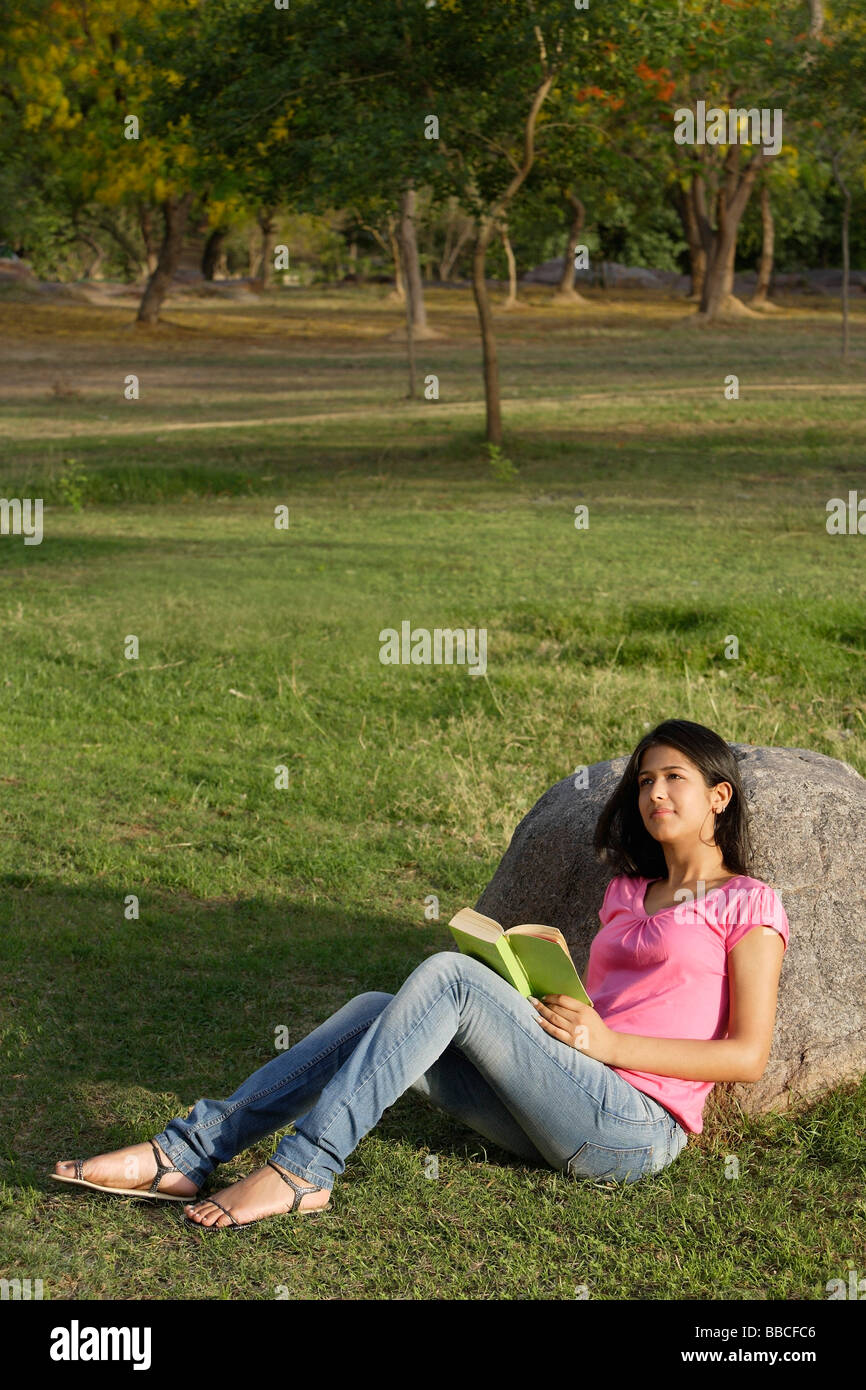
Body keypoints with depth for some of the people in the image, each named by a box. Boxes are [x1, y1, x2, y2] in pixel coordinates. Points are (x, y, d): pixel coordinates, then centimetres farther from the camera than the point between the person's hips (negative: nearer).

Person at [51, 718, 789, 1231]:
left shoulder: (748, 905, 4)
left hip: (635, 1129, -6)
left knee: (446, 976, -24)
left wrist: (607, 1041, -11)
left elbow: (748, 1056, -5)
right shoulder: (627, 894, 25)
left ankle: (304, 1169, -29)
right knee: (379, 1012, -13)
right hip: (559, 1121, 7)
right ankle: (189, 1152, -21)